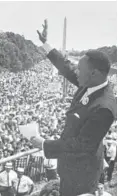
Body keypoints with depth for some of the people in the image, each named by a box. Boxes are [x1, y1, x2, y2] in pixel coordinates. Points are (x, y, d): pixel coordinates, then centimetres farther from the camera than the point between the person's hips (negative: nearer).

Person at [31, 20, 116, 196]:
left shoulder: (103, 108, -36)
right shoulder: (92, 84, -11)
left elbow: (82, 144, -30)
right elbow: (67, 68, 5)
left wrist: (45, 145, -23)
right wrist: (45, 43, 8)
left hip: (81, 168, -8)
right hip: (73, 161, 8)